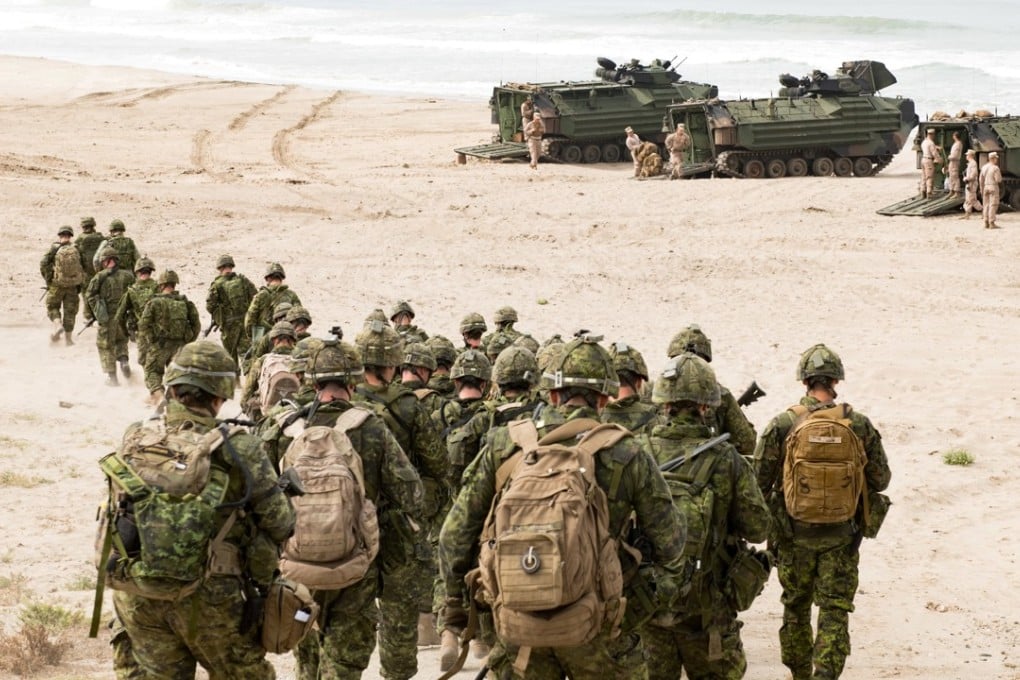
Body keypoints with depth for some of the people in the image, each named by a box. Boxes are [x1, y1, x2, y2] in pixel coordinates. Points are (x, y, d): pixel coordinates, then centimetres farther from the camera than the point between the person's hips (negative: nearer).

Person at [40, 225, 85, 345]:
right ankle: (68, 337, 13)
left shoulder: (54, 248, -6)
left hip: (57, 284, -2)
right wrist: (79, 284, 16)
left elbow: (43, 264, -11)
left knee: (53, 307, 15)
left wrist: (48, 280, 1)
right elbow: (83, 268, 5)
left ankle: (57, 325, -11)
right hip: (73, 285, 2)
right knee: (70, 310, 11)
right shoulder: (76, 249, 0)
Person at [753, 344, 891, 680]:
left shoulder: (782, 424, -10)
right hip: (841, 535, 0)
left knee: (795, 606, 18)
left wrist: (768, 521, 10)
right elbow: (880, 479, 1)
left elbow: (759, 481, -7)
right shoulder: (859, 425, -7)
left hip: (794, 534, 0)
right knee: (835, 611, 3)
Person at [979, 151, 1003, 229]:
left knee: (986, 205, 9)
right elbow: (999, 180, -14)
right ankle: (992, 223, -9)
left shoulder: (984, 167, 6)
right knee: (993, 206, -5)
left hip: (985, 187, 6)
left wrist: (981, 190, 12)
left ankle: (986, 223, 8)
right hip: (993, 187, -6)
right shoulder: (995, 168, -13)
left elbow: (980, 179, 7)